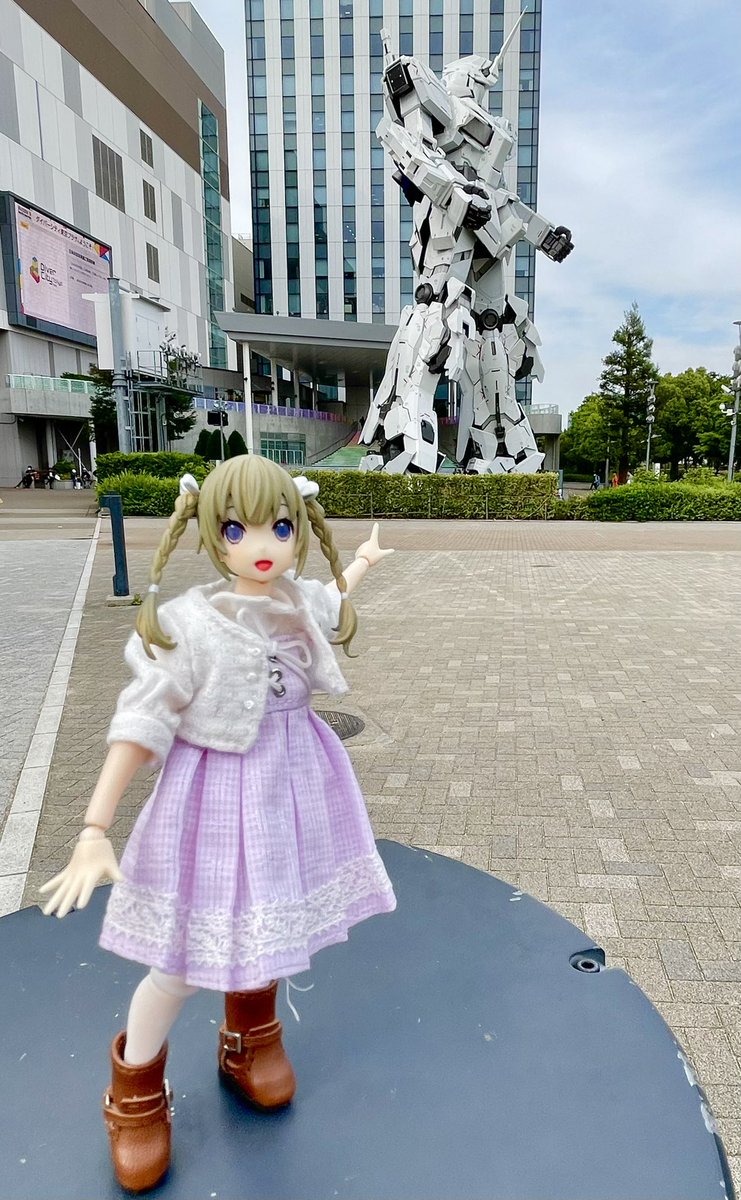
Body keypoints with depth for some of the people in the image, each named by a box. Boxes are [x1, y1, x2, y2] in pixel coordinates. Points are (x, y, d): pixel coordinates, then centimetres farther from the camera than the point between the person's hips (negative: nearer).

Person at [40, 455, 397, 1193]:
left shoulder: (300, 603, -6)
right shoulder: (190, 628, -24)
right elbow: (140, 727, -19)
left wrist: (360, 566, 40)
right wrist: (94, 831, -19)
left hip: (291, 786, 5)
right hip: (217, 796, -5)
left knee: (265, 925, 21)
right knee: (189, 957, 7)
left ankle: (249, 1040, 52)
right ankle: (134, 1091, 37)